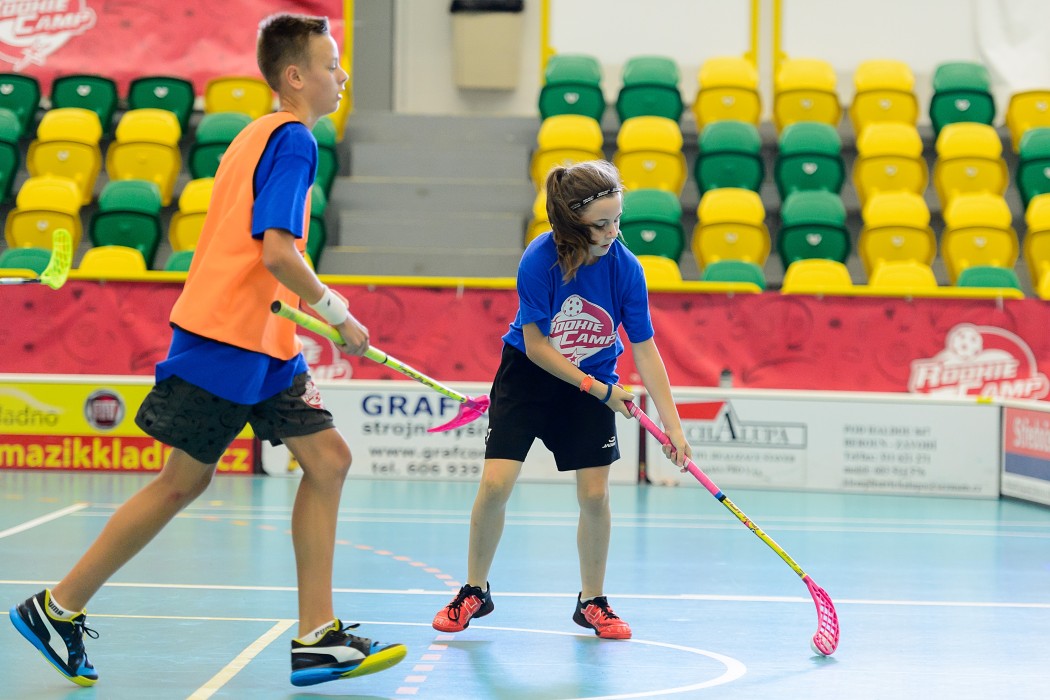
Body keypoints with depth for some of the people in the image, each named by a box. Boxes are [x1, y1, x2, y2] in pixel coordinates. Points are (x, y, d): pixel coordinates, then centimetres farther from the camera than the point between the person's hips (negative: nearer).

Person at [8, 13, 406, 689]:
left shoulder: (261, 135, 18)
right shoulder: (293, 138, -12)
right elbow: (277, 251, -23)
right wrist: (337, 312, -12)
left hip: (260, 341, 10)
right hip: (226, 338, -10)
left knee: (329, 458, 2)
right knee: (182, 482, -3)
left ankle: (317, 638, 1)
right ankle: (58, 607, 9)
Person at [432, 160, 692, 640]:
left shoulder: (625, 268, -21)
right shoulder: (539, 260, -28)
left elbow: (644, 348, -15)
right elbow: (535, 345, -19)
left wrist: (672, 425, -18)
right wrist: (596, 389, -20)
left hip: (595, 382, 2)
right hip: (528, 374, -2)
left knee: (595, 495, -4)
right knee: (495, 484, -10)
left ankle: (592, 602, 16)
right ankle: (474, 592, 12)